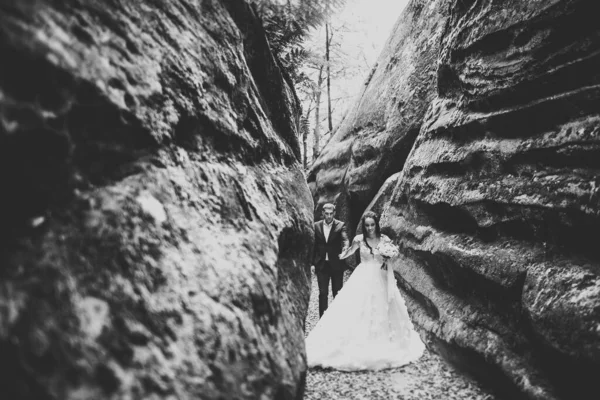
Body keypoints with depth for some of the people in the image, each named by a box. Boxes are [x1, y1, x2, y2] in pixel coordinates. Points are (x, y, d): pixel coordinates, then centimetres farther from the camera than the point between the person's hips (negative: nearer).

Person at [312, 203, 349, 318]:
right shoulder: (316, 226, 2)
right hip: (321, 265, 1)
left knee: (337, 293, 9)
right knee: (323, 293, 6)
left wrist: (345, 246, -42)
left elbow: (345, 238, -19)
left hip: (336, 264, -1)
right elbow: (314, 245, 6)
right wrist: (313, 263, 4)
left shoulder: (340, 225, -3)